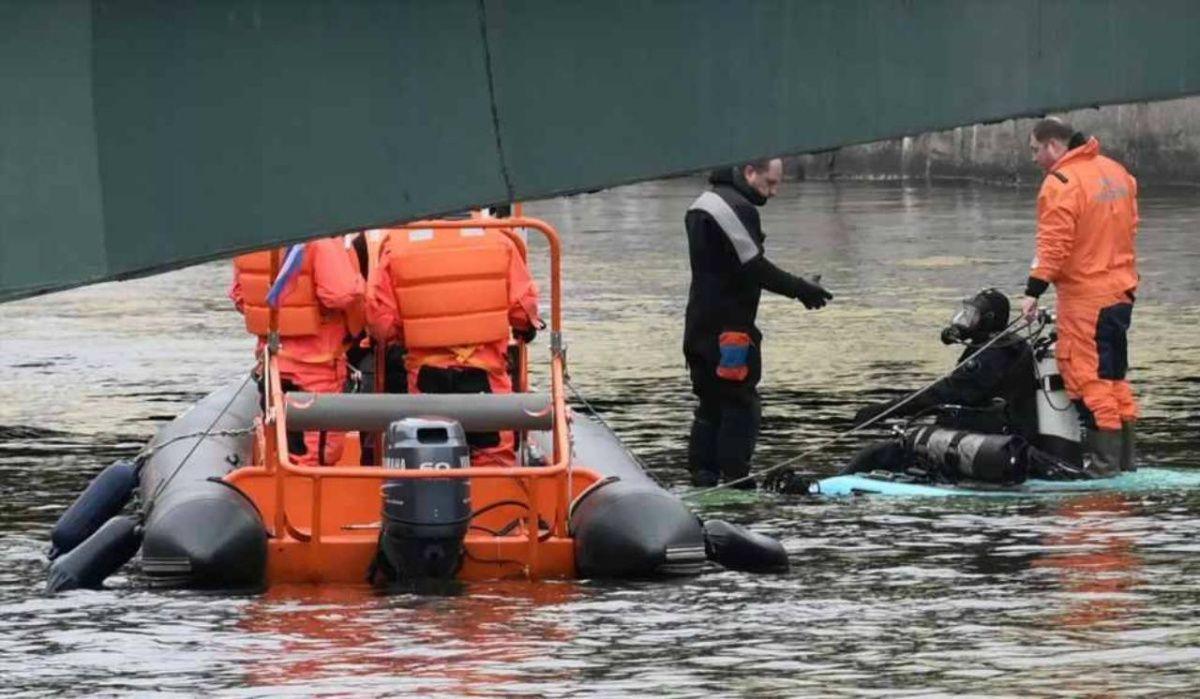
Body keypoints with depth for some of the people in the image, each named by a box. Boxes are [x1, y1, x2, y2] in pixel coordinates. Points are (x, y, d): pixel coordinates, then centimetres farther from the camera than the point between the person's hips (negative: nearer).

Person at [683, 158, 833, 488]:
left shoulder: (704, 204, 18)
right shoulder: (737, 209, -15)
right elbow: (753, 268, -20)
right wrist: (800, 289, -15)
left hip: (700, 325, 10)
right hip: (729, 328, -10)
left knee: (711, 404, 14)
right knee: (742, 405, -7)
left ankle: (702, 476, 14)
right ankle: (735, 480, -10)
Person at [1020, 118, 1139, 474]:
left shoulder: (1061, 182, -15)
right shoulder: (1116, 171, 11)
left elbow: (1055, 244, -21)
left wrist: (1034, 290, -20)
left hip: (1084, 297, -9)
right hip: (1121, 291, 9)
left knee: (1088, 378, -4)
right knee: (1114, 377, 16)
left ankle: (1104, 460, -6)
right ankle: (1124, 457, 19)